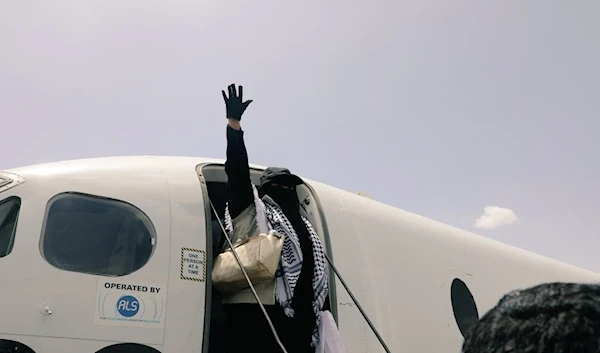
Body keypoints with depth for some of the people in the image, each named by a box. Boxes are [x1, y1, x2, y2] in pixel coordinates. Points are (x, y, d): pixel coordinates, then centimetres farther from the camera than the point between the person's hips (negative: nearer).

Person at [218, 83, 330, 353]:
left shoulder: (303, 226, 27)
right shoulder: (249, 211, 14)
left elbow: (316, 274, 20)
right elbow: (237, 171, 3)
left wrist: (323, 315, 10)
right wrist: (234, 122, -2)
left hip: (297, 318, 6)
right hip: (253, 311, -5)